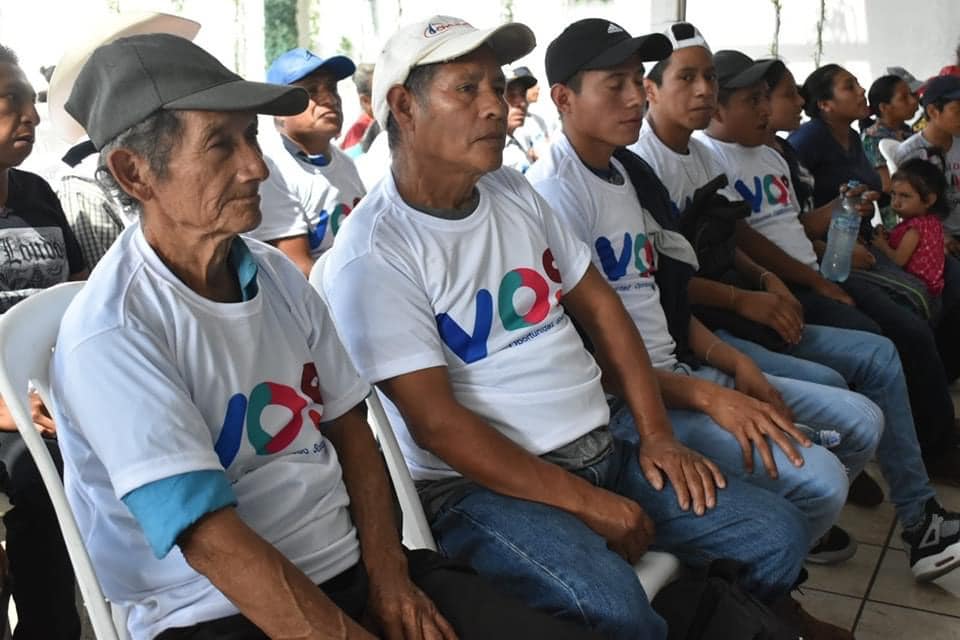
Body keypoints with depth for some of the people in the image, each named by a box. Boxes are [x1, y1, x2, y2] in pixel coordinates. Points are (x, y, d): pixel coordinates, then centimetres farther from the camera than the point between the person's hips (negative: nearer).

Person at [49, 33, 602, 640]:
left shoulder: (279, 274, 5)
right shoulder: (110, 336, -16)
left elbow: (347, 424, 9)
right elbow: (215, 544, -20)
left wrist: (387, 577, -3)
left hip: (353, 567, 6)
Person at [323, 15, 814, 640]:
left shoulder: (515, 192, 10)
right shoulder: (373, 253, -13)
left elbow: (599, 305, 13)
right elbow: (435, 423, -17)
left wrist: (658, 435, 2)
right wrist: (586, 503, -17)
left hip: (601, 449, 7)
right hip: (480, 483, -7)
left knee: (780, 532, -1)